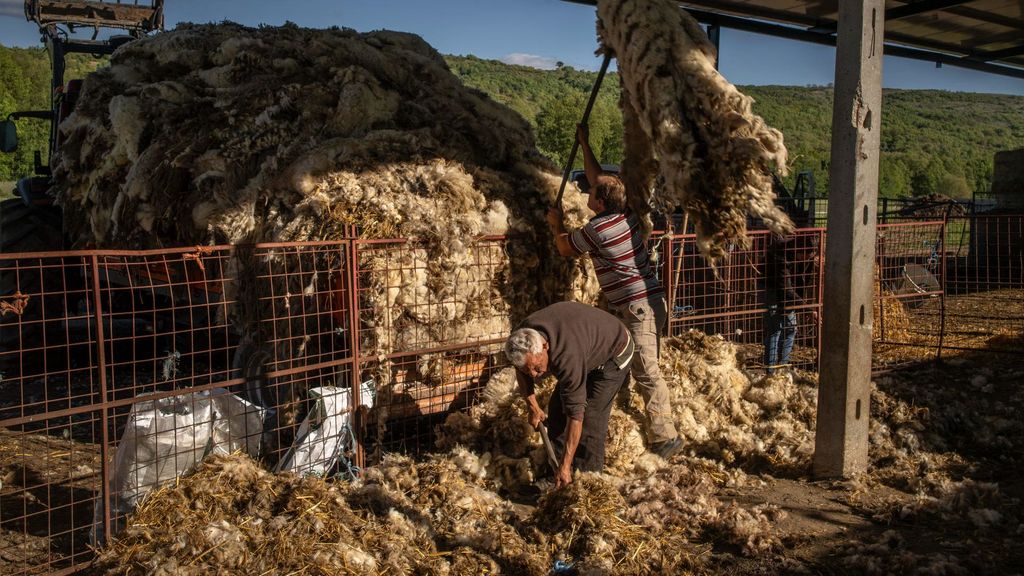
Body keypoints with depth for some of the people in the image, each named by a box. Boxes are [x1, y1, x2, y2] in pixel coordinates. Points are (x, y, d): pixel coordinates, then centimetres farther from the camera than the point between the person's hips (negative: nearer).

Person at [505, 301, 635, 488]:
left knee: (589, 418, -16)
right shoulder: (522, 337, -24)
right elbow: (521, 371, 2)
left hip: (613, 353, -8)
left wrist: (566, 466, -36)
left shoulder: (568, 356, -45)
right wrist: (532, 406, -4)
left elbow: (575, 413, -40)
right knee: (557, 407, 5)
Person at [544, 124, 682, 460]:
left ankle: (664, 438, -3)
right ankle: (659, 429, 26)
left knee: (646, 373, -7)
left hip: (637, 308, -9)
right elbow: (599, 177, 23)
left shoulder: (596, 230, -16)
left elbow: (566, 249, 6)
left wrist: (557, 226, 24)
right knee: (646, 370, 17)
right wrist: (584, 144, 30)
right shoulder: (627, 213, 6)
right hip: (652, 301, 9)